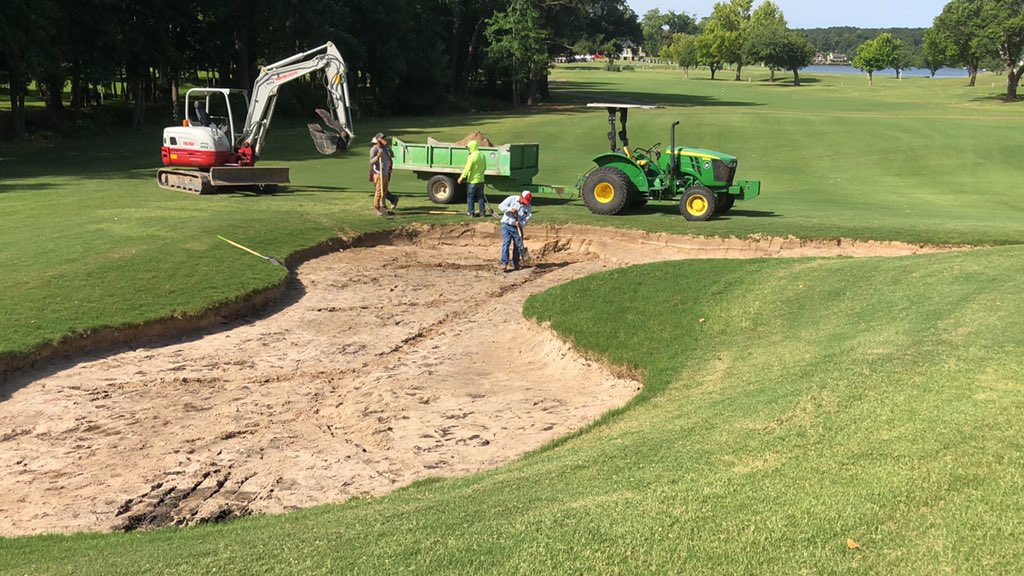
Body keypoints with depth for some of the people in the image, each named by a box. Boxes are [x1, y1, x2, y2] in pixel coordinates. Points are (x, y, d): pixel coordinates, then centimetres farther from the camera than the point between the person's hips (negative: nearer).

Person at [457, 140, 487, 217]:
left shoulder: (471, 156, -19)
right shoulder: (482, 155, 5)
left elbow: (467, 169, -18)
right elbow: (485, 167, 13)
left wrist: (461, 177, -10)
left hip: (472, 180, -7)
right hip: (481, 180, 7)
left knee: (470, 196, 4)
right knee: (480, 196, 14)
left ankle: (471, 213, 4)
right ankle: (482, 211, 16)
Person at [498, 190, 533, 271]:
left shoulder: (528, 206, -1)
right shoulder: (511, 199, -8)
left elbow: (528, 216, -5)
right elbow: (501, 206, -10)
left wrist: (521, 223, -22)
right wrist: (510, 209, -25)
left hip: (517, 227, 3)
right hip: (506, 225, -3)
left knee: (518, 245, 4)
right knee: (506, 243, -12)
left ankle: (515, 262, 18)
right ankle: (504, 263, -14)